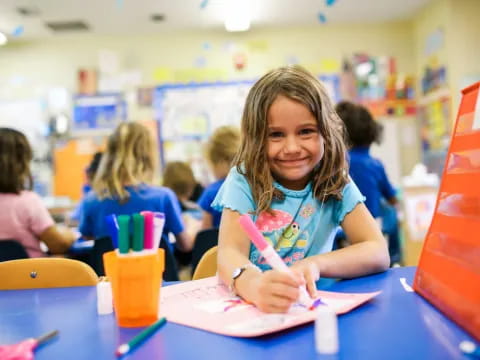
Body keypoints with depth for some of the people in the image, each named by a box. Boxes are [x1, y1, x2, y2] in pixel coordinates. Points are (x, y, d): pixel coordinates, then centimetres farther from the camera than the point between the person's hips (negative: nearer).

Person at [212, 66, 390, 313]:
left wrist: (316, 264, -29)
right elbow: (229, 253, -21)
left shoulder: (336, 183, -2)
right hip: (249, 305, -1)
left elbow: (379, 254, -10)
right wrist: (254, 284, -44)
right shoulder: (244, 181, -7)